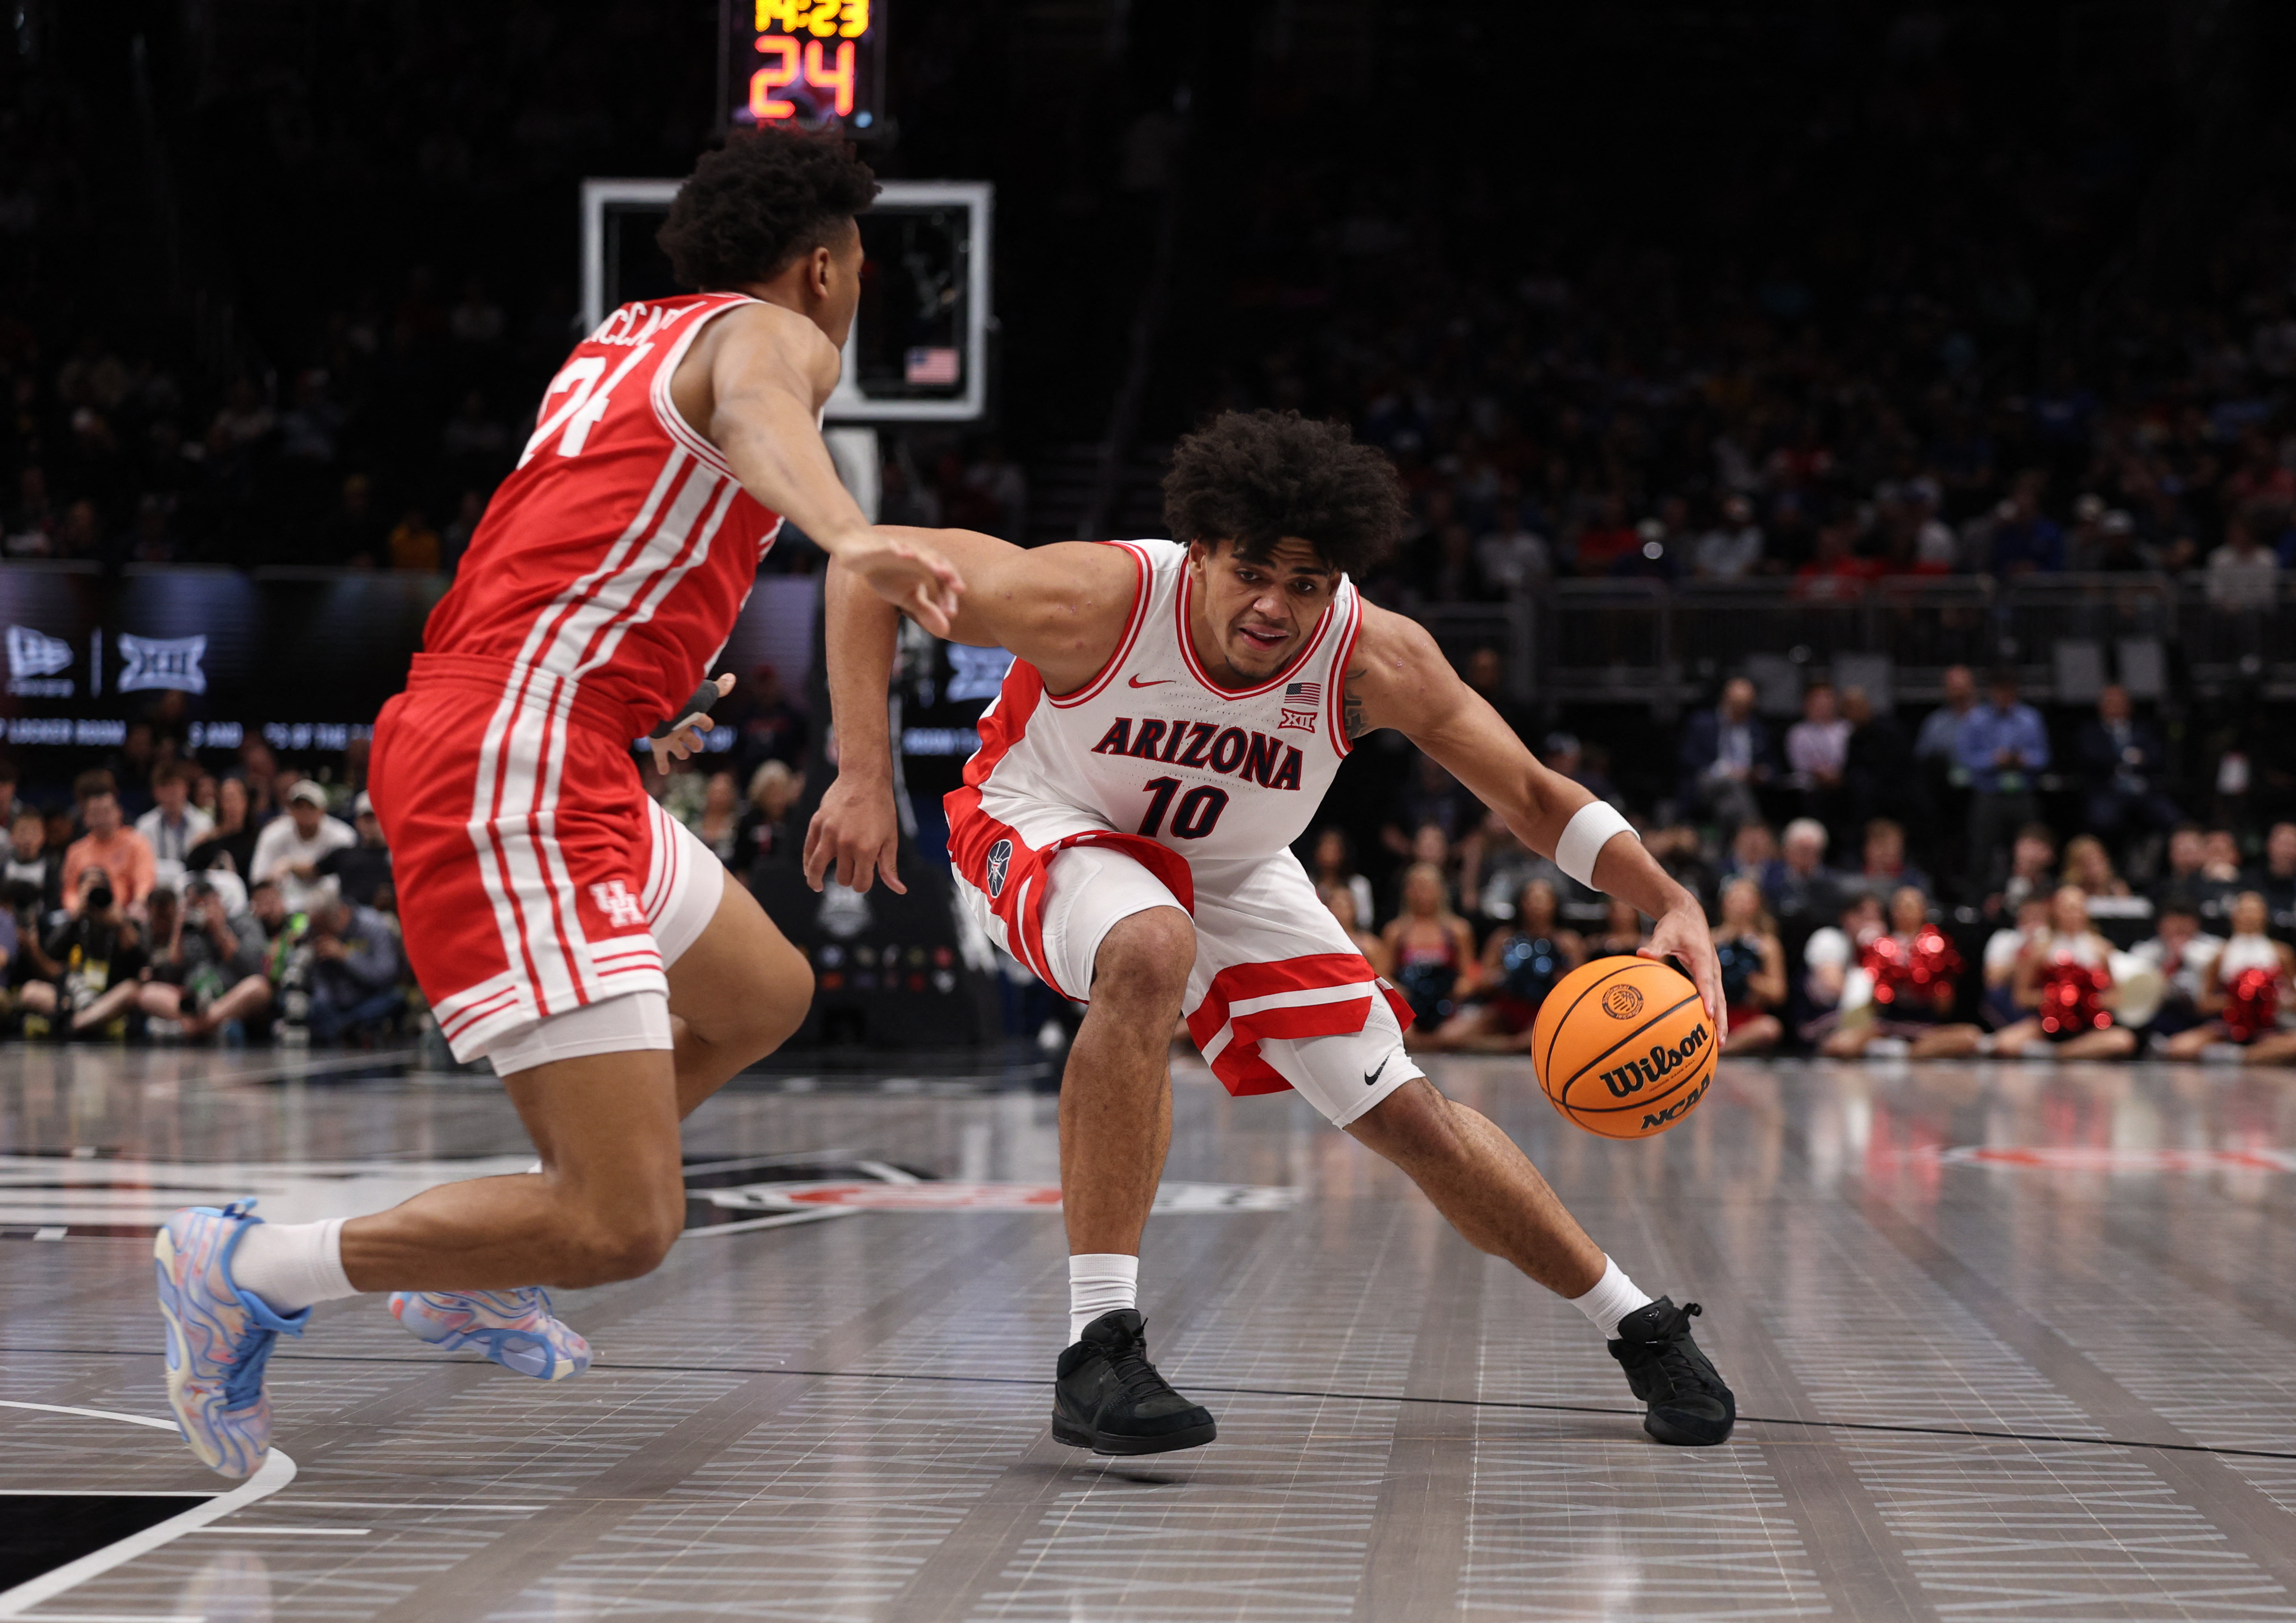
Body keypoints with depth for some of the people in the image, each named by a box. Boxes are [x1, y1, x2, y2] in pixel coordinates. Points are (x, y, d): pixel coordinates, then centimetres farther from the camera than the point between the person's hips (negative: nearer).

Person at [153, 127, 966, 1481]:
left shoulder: (626, 340, 24)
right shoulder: (774, 334, -2)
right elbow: (756, 415, -28)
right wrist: (852, 537, -48)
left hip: (484, 746, 10)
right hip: (518, 773, -10)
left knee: (765, 997, 30)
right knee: (624, 1228, -15)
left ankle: (470, 1285, 29)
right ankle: (248, 1275, -6)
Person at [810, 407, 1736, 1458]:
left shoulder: (1376, 661, -26)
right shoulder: (1099, 599, -34)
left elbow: (1531, 795, -14)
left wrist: (1671, 903, -27)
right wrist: (864, 776, -30)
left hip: (1230, 873, 4)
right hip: (1045, 828, -3)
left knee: (1406, 1116, 3)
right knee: (1151, 952, -39)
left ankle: (1637, 1328, 27)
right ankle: (1097, 1352, -35)